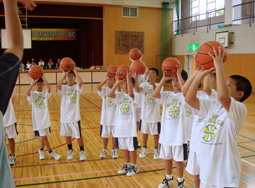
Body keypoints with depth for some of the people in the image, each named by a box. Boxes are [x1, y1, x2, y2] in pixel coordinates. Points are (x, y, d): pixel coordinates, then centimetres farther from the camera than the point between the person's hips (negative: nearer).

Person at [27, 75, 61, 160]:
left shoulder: (45, 93, -1)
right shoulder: (33, 94, -4)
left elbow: (49, 88, -24)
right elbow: (27, 92, -28)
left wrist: (44, 78, -32)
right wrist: (33, 81, -34)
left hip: (45, 117, 2)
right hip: (37, 118, -2)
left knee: (44, 135, 14)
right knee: (43, 136, -2)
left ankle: (41, 150, 34)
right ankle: (51, 152, 10)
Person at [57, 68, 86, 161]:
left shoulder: (77, 87, -3)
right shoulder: (64, 88, 0)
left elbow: (80, 82, -26)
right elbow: (58, 85, -24)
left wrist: (75, 71, -20)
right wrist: (64, 74, -20)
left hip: (75, 116, -2)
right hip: (64, 116, 2)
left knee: (78, 135, 4)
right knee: (67, 135, 15)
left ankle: (82, 151, 22)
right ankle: (70, 151, 34)